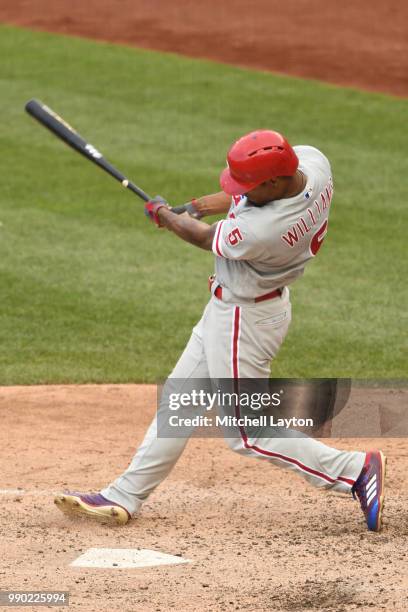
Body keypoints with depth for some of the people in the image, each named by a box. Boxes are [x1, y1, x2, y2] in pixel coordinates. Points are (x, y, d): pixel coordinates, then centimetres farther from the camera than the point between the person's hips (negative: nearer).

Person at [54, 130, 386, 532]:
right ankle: (123, 498, 25)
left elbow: (204, 238, -14)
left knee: (248, 434, 3)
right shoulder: (312, 160, -15)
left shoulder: (259, 231, -36)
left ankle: (354, 469, 5)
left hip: (244, 318, -10)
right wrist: (228, 201, 10)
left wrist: (163, 215, 5)